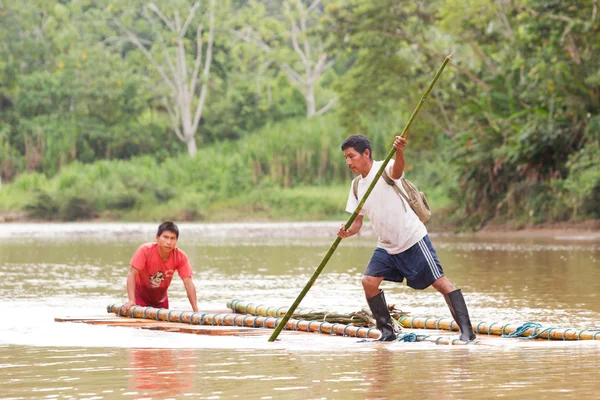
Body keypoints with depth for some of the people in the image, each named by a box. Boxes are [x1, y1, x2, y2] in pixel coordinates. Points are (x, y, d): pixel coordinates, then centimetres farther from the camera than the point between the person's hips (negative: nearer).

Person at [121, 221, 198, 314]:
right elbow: (132, 274, -28)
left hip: (161, 300, 3)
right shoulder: (145, 250, -26)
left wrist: (196, 311, -30)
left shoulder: (180, 257, -20)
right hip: (140, 297, -3)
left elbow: (188, 283, -21)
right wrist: (131, 301, -40)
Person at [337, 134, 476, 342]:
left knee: (440, 282, -10)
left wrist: (399, 152, -63)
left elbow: (397, 170, -40)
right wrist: (347, 231, -17)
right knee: (369, 282, -8)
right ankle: (387, 332, 3)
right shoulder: (357, 186, 6)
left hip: (413, 239, -7)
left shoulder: (384, 169, -14)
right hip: (387, 247, 7)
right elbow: (357, 222, 7)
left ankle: (466, 330, -10)